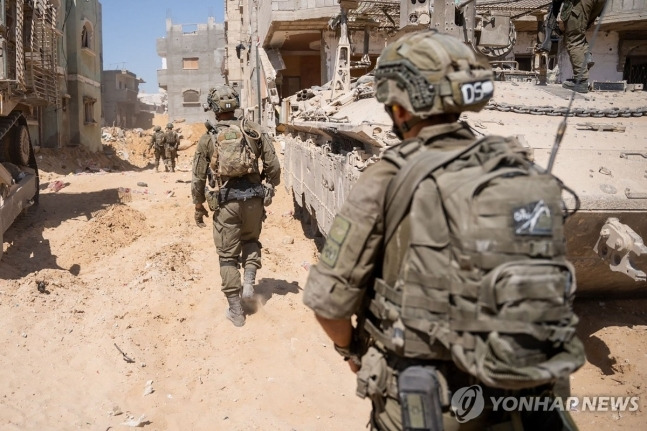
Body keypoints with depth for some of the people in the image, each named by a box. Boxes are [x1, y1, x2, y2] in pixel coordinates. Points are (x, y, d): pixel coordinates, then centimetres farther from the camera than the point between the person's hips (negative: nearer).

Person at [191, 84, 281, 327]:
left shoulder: (208, 138, 1)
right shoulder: (254, 131, 4)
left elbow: (198, 178, 3)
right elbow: (274, 167, 2)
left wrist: (198, 208, 15)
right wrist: (269, 188, 20)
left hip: (225, 202, -2)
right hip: (253, 199, 2)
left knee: (228, 256, 9)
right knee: (251, 240, 29)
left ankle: (236, 311, 13)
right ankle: (249, 282, 10)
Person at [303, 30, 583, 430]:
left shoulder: (388, 179, -17)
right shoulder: (519, 170, -3)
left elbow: (327, 298, -15)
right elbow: (550, 284, 6)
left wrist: (349, 348, 5)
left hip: (420, 398, -4)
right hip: (509, 394, 4)